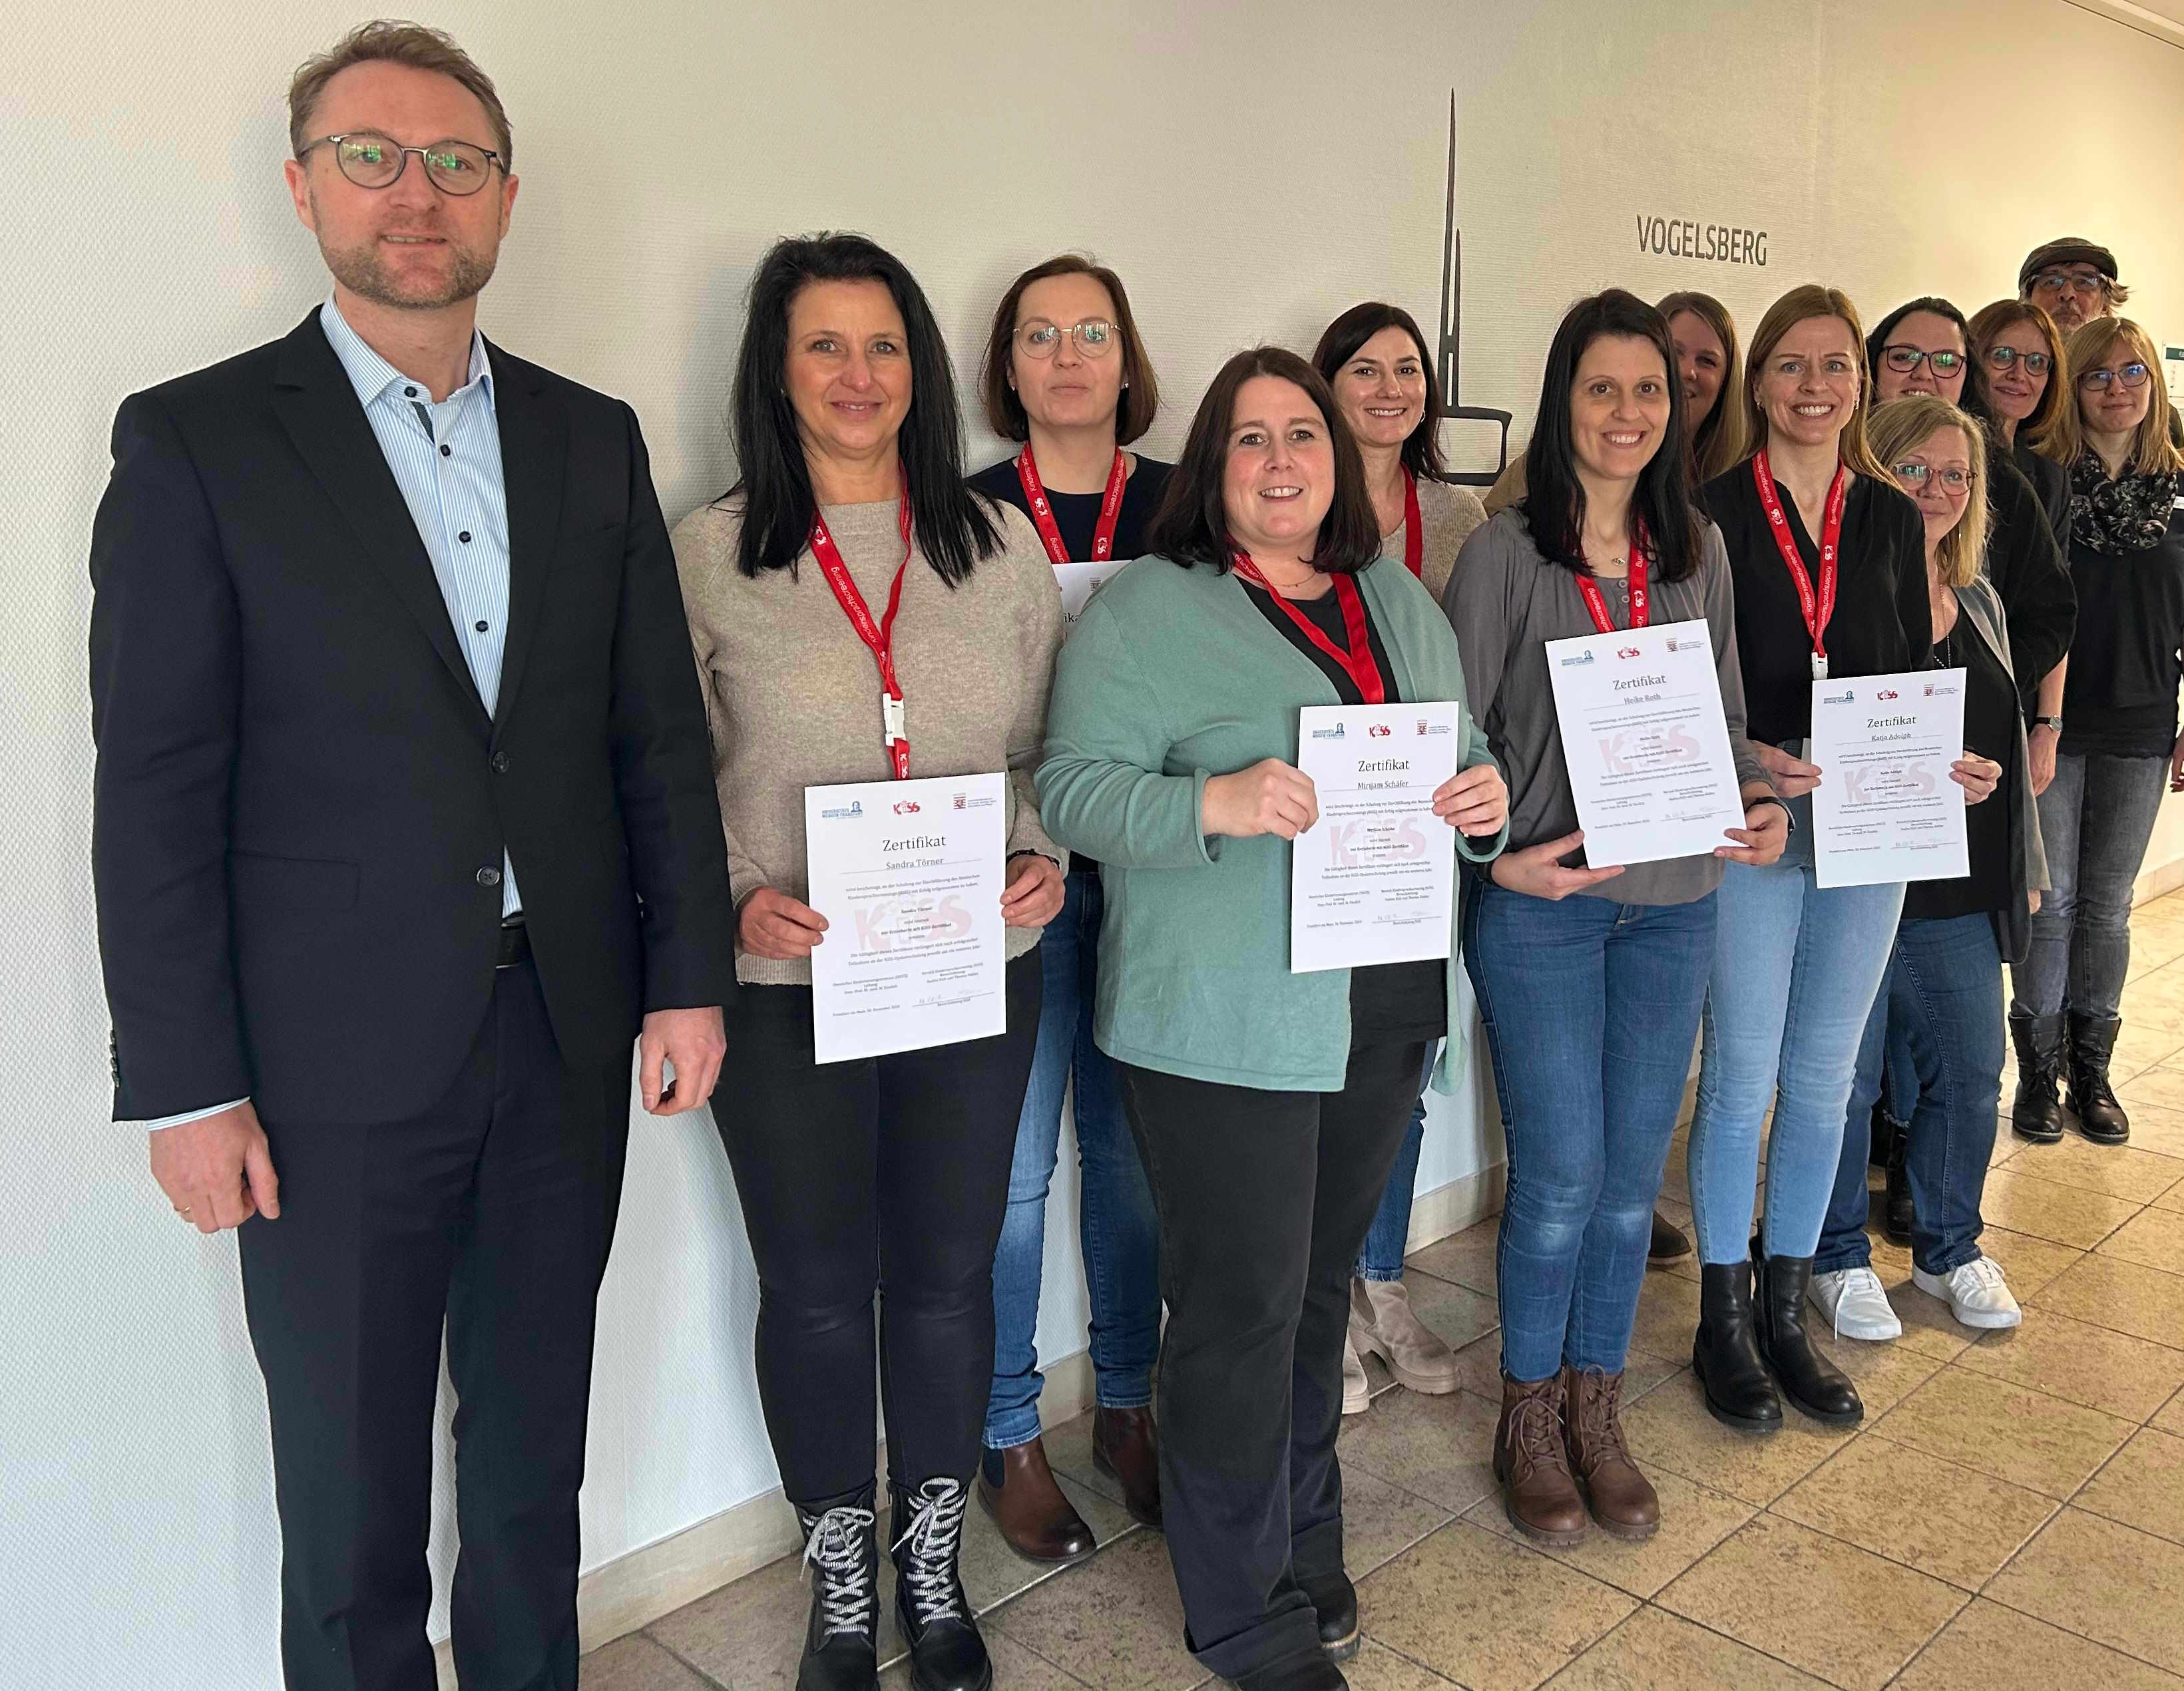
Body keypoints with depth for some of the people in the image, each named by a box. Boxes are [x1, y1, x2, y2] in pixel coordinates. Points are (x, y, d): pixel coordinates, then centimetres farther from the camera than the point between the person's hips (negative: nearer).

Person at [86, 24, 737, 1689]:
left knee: (536, 1451, 20)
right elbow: (155, 790, -7)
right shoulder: (196, 440, -4)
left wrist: (690, 976, 3)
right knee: (350, 1480, 11)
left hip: (570, 1035, 4)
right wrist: (185, 1087, -9)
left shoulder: (592, 438, 8)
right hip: (339, 1056, -3)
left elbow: (660, 730, 7)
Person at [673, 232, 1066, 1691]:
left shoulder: (1000, 543, 3)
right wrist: (735, 899, -16)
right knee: (818, 1291, 12)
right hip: (786, 987, -1)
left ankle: (933, 1566, 38)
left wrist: (1044, 858, -8)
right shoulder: (707, 554, -3)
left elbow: (1043, 748, 10)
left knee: (949, 1278, 14)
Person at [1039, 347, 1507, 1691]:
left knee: (1323, 1284, 19)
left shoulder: (1402, 601, 14)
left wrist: (1486, 800, -5)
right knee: (1244, 1305, 2)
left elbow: (1465, 756, 18)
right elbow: (1076, 786, -12)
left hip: (1388, 1010, 6)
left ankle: (1306, 1544, 38)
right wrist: (1214, 804, -28)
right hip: (1225, 1022, -6)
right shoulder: (1149, 608, -6)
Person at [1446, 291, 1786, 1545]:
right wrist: (1499, 856, -17)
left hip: (1676, 901, 5)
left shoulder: (1700, 549, 8)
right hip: (1543, 903, -4)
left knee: (1635, 1171, 11)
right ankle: (1530, 1418, 22)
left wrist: (1762, 801, -4)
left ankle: (1597, 1410, 30)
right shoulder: (1507, 552, -6)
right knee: (1562, 1175, 0)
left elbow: (1726, 715, 14)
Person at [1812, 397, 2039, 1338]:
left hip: (1962, 895, 7)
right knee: (1843, 1079, 3)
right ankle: (1839, 1258, 23)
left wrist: (2026, 866, 23)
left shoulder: (1978, 601, 15)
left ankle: (1948, 1249, 33)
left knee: (1970, 1074, 14)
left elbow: (2007, 747, 22)